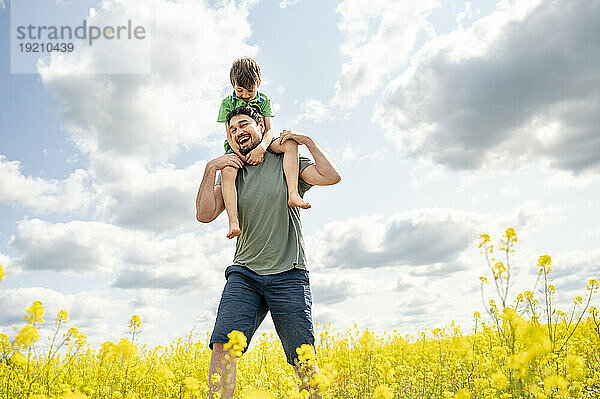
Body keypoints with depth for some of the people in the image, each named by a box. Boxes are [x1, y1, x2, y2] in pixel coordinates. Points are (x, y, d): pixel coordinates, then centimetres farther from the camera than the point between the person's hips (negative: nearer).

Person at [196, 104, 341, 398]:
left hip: (288, 274, -2)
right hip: (244, 273, 2)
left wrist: (307, 140, -4)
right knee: (223, 345, -17)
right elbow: (204, 215, 3)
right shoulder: (231, 172, 16)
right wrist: (211, 169, -2)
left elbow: (332, 176, -8)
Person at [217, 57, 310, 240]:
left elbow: (269, 130, -4)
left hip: (260, 143, 2)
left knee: (290, 143, -27)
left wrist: (261, 148, -27)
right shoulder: (228, 102, 3)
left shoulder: (263, 100, 8)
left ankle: (293, 194, -37)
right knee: (227, 170, -37)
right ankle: (233, 222, -43)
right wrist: (242, 155, -21)